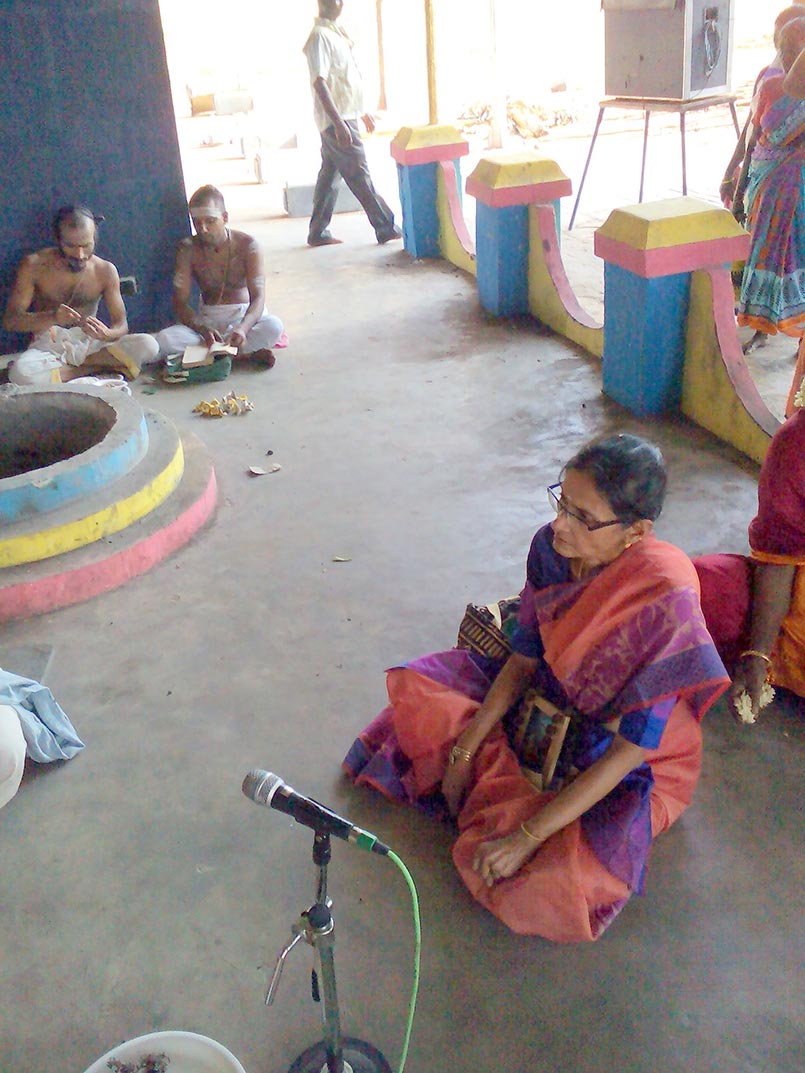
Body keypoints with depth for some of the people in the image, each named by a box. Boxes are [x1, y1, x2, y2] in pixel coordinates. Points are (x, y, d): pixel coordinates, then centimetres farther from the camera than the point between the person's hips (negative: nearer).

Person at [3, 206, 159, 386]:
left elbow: (121, 325, -1)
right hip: (48, 347, -2)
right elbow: (10, 320, -10)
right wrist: (52, 317, -29)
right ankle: (100, 368, -18)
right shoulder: (34, 266, -7)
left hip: (88, 344, 2)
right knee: (20, 372, -38)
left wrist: (106, 334, -27)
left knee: (148, 345, -24)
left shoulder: (105, 271, -1)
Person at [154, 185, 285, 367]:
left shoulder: (246, 245, -10)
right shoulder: (188, 249, -4)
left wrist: (242, 328, -43)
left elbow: (258, 296, -20)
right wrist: (203, 329, -32)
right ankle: (246, 353, -29)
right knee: (163, 341, -29)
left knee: (273, 326, -36)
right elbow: (180, 303, -9)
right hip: (207, 319, 2)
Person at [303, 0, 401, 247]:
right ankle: (386, 228, -2)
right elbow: (319, 82, -20)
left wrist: (363, 112, 25)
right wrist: (338, 122, -27)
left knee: (329, 176, 11)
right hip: (337, 120, -10)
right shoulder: (319, 36, -12)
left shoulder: (336, 33, 17)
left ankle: (318, 232, 16)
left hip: (345, 117, 10)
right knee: (360, 176, -6)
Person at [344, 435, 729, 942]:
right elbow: (524, 659, -3)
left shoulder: (664, 599, -35)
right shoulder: (553, 548, -17)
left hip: (633, 768, -5)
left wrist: (528, 836, -29)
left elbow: (633, 745, -30)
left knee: (549, 883, -27)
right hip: (551, 702, 5)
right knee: (415, 682, 1)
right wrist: (464, 751, -8)